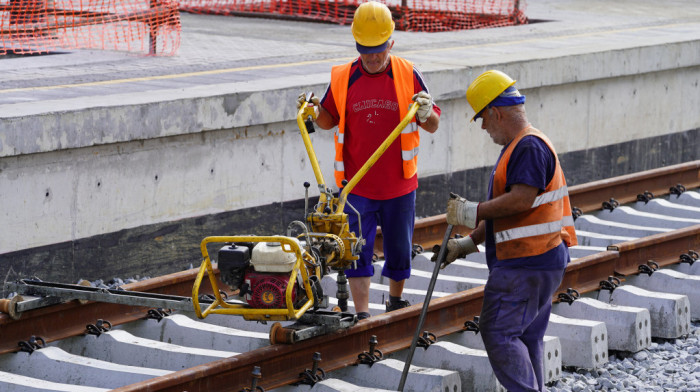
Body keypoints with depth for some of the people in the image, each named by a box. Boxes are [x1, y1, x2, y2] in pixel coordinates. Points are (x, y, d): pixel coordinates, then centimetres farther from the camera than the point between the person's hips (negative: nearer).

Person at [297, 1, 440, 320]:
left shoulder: (408, 75, -3)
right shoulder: (342, 78, -1)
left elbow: (433, 126, 1)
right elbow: (329, 120, 13)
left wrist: (426, 114, -21)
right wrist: (314, 112, -9)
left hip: (399, 185, 0)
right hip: (355, 186, 0)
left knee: (399, 249, 13)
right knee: (357, 251, -4)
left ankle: (396, 301, 35)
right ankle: (362, 316, 1)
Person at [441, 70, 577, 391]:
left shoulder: (530, 146, -14)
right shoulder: (518, 147, 21)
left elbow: (522, 199, -26)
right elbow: (504, 213, 25)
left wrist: (472, 212, -17)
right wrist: (468, 243, 19)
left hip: (526, 264, -11)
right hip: (539, 262, 11)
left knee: (499, 332, -12)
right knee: (525, 337, 12)